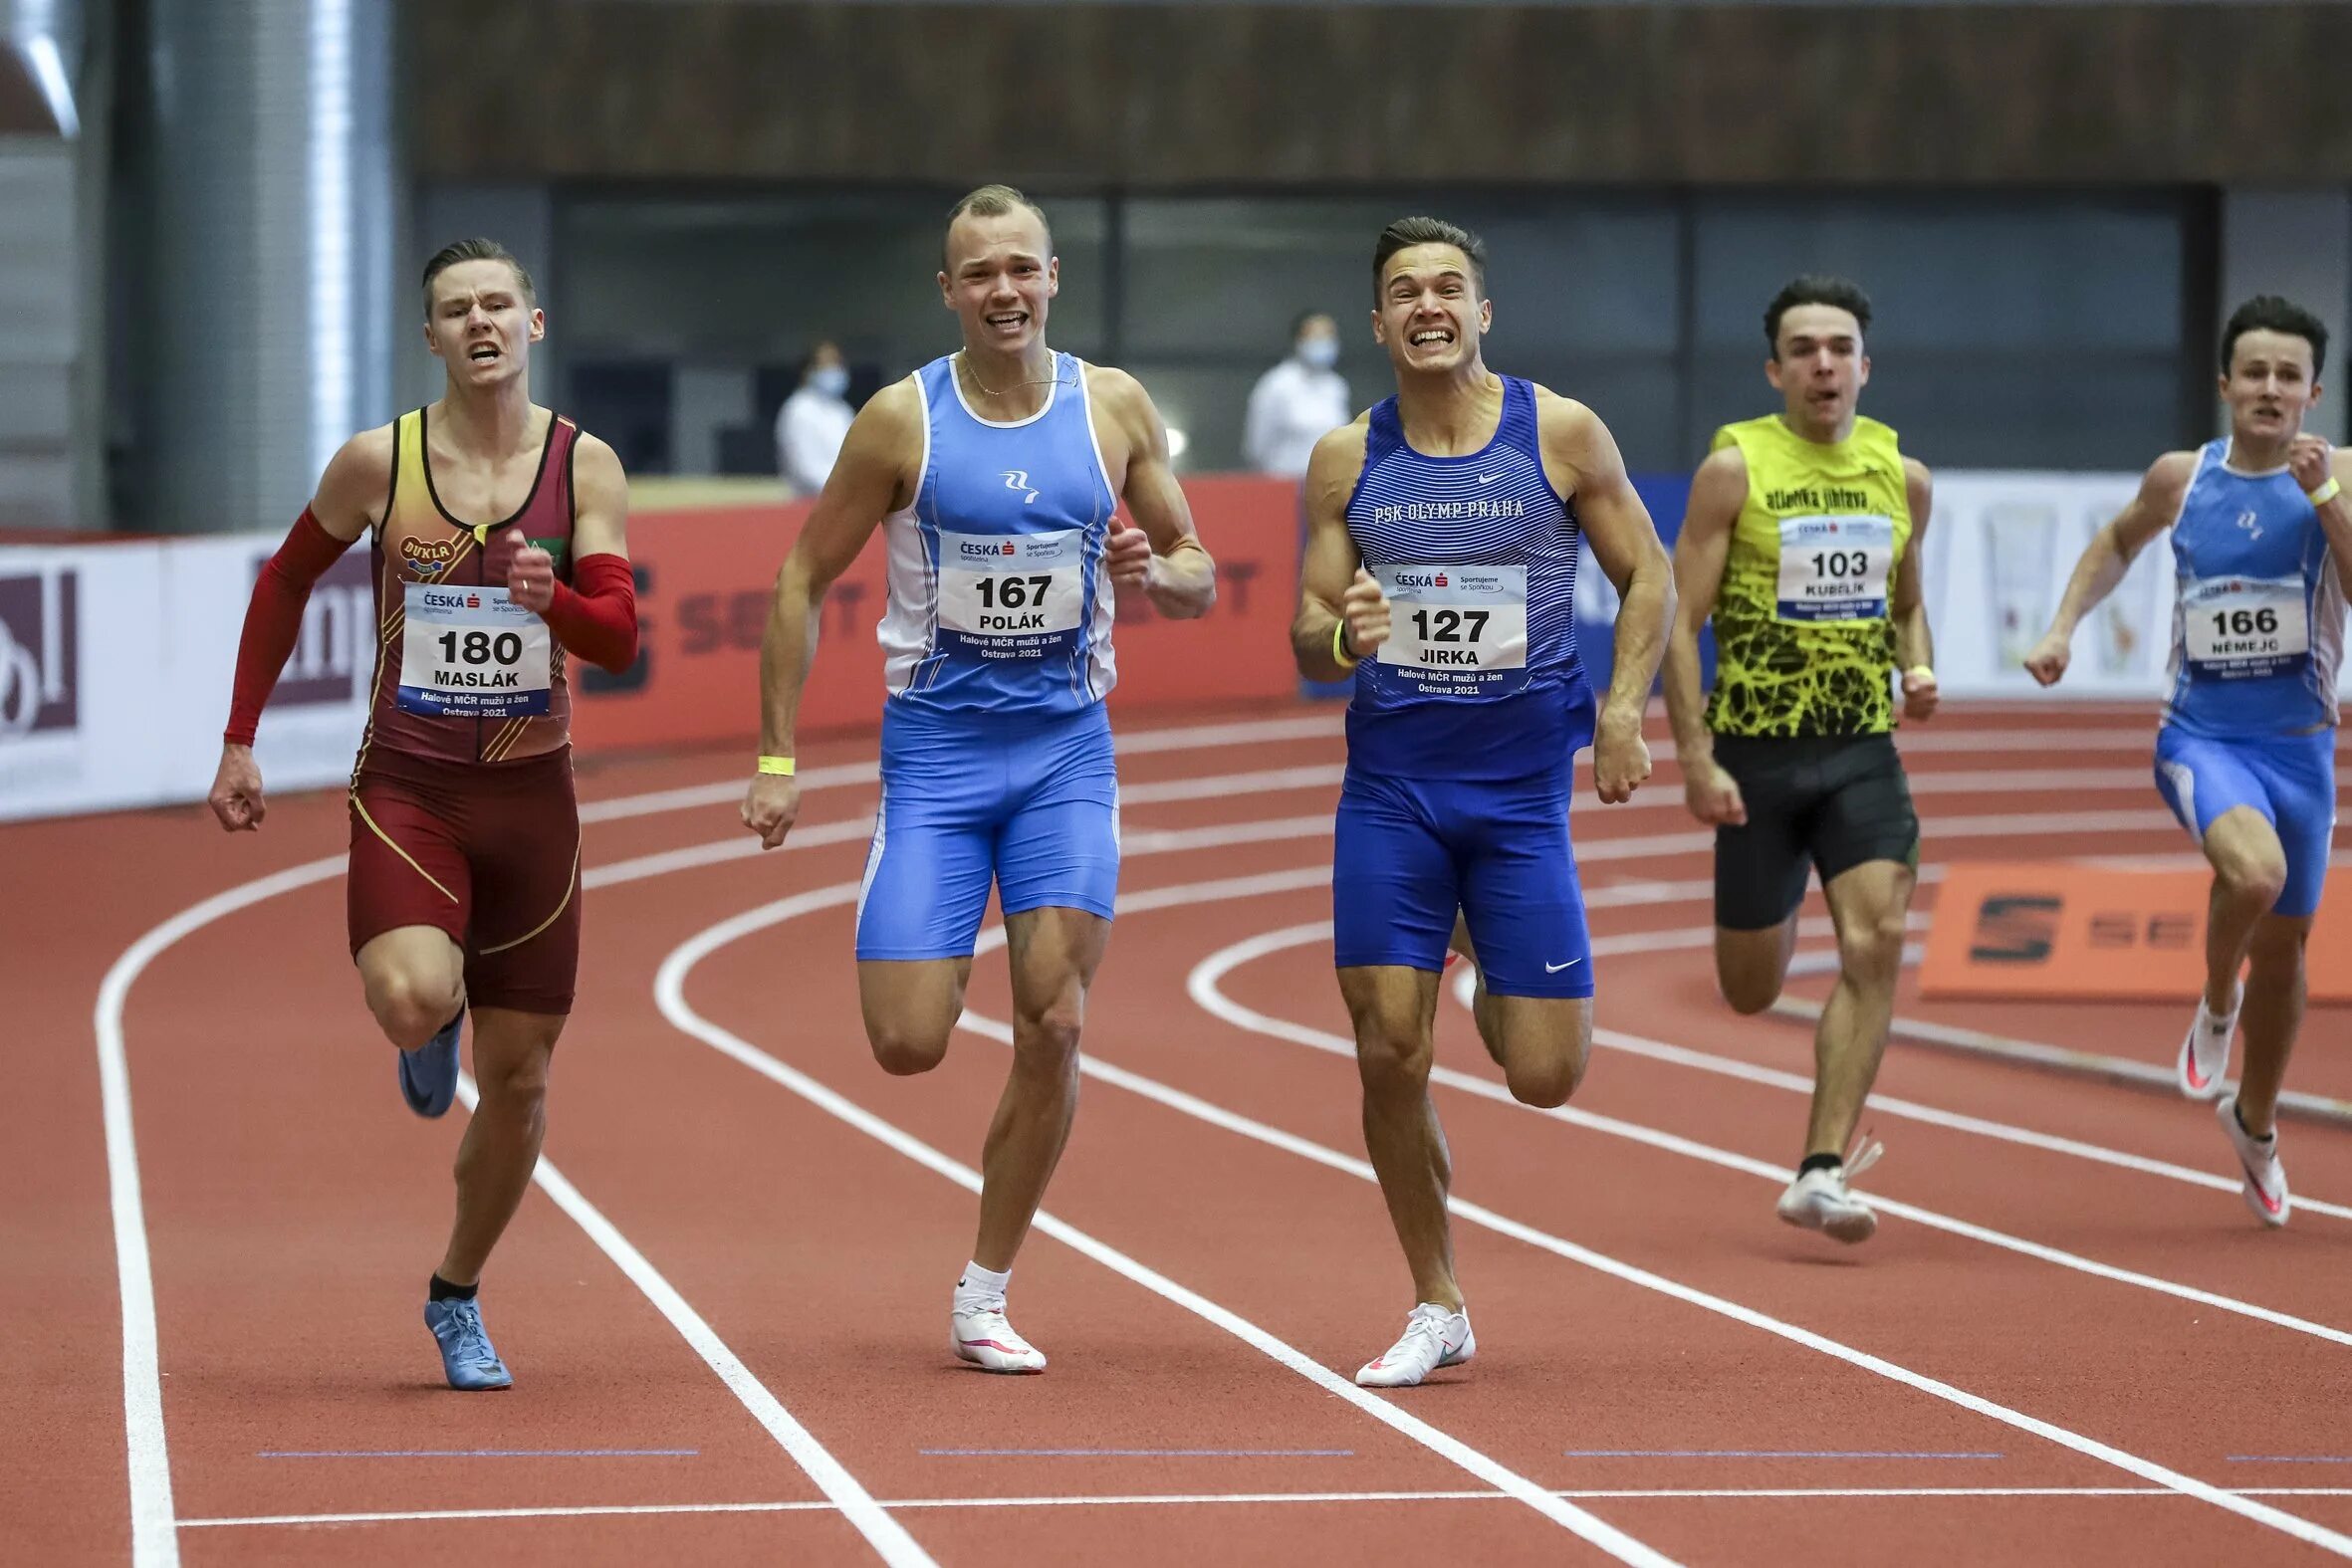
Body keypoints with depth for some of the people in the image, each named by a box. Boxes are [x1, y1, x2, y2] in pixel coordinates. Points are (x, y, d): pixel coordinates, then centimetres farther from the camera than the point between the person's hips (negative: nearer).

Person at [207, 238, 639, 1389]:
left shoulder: (583, 465, -3)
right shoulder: (378, 462, -5)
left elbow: (621, 637, -9)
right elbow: (285, 581, 11)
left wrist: (554, 600, -32)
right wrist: (240, 743, 9)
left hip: (531, 797, 2)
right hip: (407, 790, -2)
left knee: (518, 1080, 6)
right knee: (413, 1002, -30)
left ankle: (456, 1297, 28)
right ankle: (431, 1031, 10)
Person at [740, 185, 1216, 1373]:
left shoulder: (1115, 409, 1)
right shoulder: (902, 419, -5)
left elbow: (1198, 576, 11)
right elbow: (802, 581, 1)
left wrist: (1157, 575, -14)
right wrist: (776, 759, -2)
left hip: (1066, 750, 2)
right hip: (935, 748, -1)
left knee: (1055, 1023, -8)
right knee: (907, 1045, -9)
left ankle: (982, 1299, 5)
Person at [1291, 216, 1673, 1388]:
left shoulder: (1562, 434, -2)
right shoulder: (1347, 460, 2)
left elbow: (1646, 576, 6)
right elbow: (1307, 640, 5)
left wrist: (1623, 710, -7)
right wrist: (1341, 639, -19)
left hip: (1521, 785, -1)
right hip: (1390, 785, 1)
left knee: (1546, 1074, -5)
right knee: (1387, 1056, -5)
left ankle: (1498, 995, 33)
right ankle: (1436, 1310, 11)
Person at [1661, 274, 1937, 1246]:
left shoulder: (1902, 476, 7)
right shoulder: (1734, 469, -6)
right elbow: (1681, 620, -7)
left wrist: (1918, 670, 1)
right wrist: (1695, 759, -14)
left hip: (1863, 751, 3)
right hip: (1757, 753, -3)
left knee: (1877, 945, -16)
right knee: (1750, 993, 5)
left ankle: (1820, 1173, -14)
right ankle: (1776, 920, 45)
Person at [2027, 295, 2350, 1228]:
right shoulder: (2182, 478, 0)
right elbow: (2118, 542, 21)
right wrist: (2064, 625, 11)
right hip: (2201, 738, -1)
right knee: (2254, 870, -32)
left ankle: (2255, 1124, 37)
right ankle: (2217, 1006, -1)